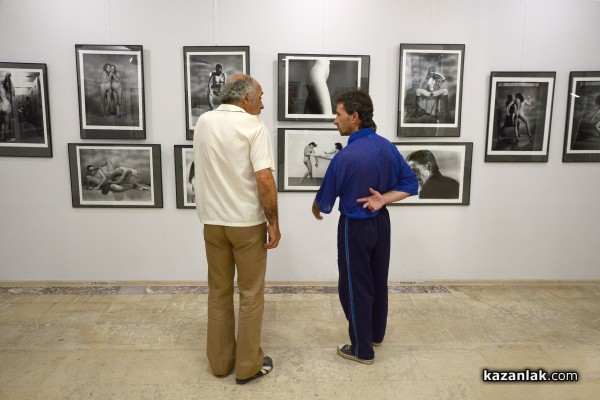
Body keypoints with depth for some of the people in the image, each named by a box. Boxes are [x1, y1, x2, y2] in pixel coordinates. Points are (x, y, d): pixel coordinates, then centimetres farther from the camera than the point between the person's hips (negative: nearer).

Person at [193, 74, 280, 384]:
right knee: (251, 294, 8)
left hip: (212, 220, 5)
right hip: (247, 221, -5)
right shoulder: (253, 126, -13)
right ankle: (248, 365, 19)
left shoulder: (203, 122, 6)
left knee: (218, 292, 15)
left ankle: (220, 361, 27)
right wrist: (273, 221, -12)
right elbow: (264, 179, -20)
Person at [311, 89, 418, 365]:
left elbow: (325, 198, -13)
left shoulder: (346, 156, -24)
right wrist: (382, 199, -10)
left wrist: (316, 210, 9)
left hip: (355, 227, -7)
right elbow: (410, 184, -1)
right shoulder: (386, 146, -5)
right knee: (378, 280, 20)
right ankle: (377, 334, 39)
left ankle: (362, 349, 20)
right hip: (381, 221, 7)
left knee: (355, 286, 8)